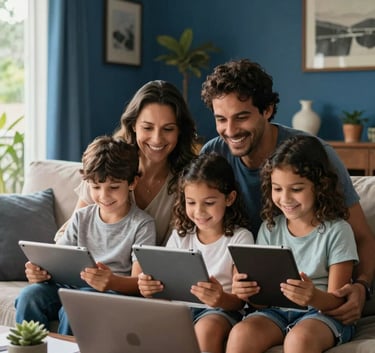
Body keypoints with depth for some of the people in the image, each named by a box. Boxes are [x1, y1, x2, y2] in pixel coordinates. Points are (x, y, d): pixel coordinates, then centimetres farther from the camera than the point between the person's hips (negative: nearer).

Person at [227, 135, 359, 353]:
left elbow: (337, 300, -6)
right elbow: (260, 294, 8)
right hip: (277, 310, 4)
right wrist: (247, 291, -17)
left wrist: (314, 297, -30)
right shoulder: (270, 228, 8)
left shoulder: (337, 231, -4)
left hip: (324, 313, -3)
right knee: (241, 333, -27)